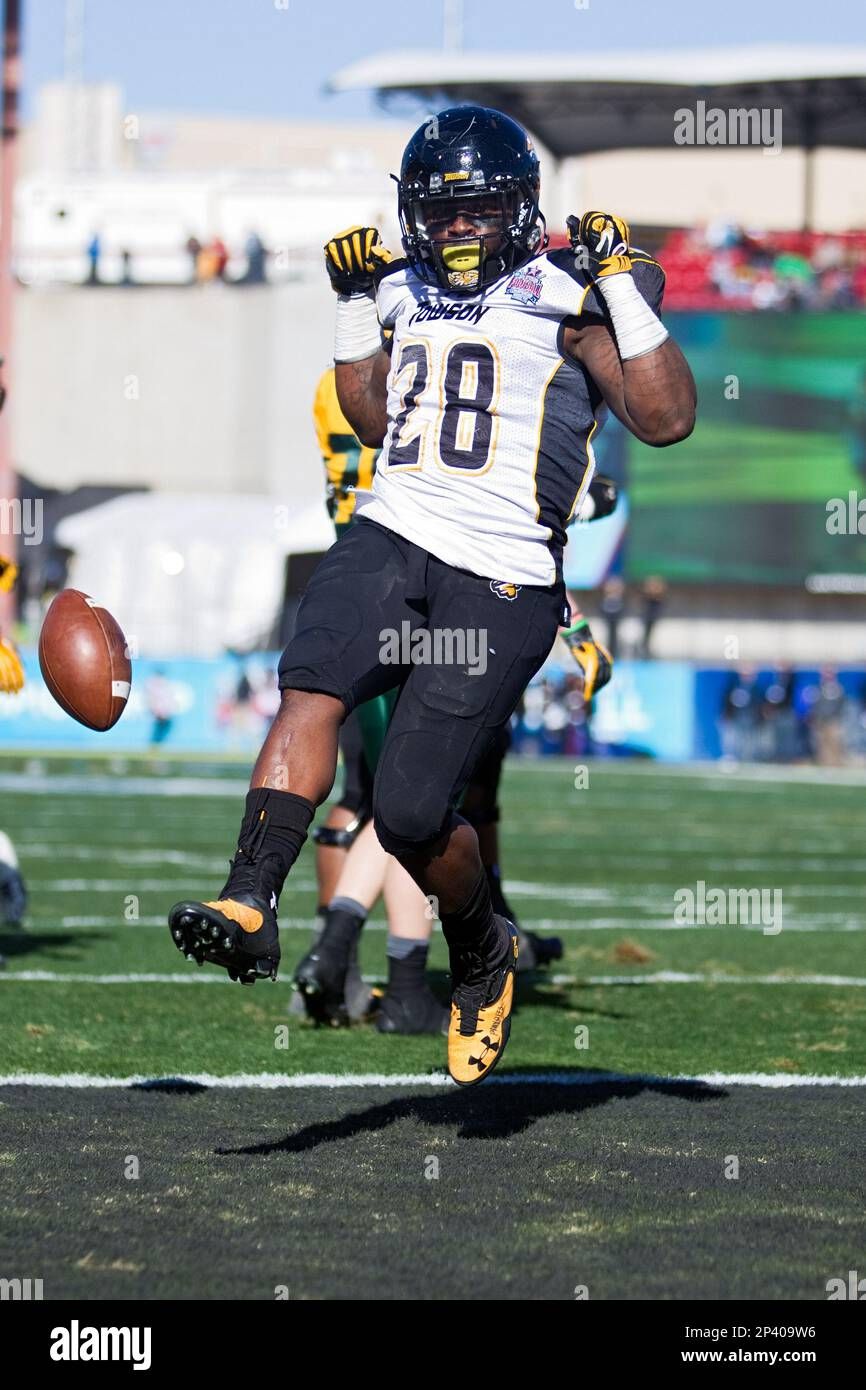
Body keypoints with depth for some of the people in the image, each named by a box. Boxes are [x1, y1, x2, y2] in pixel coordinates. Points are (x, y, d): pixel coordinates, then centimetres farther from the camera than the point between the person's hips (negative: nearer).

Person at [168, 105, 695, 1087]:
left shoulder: (561, 297, 4)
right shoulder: (412, 296, 20)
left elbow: (667, 419, -4)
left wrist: (623, 285, -8)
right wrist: (354, 308, 24)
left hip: (501, 576, -5)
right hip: (389, 536, 5)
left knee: (410, 813, -10)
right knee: (312, 691, -27)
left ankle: (481, 953, 19)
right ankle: (250, 908, -36)